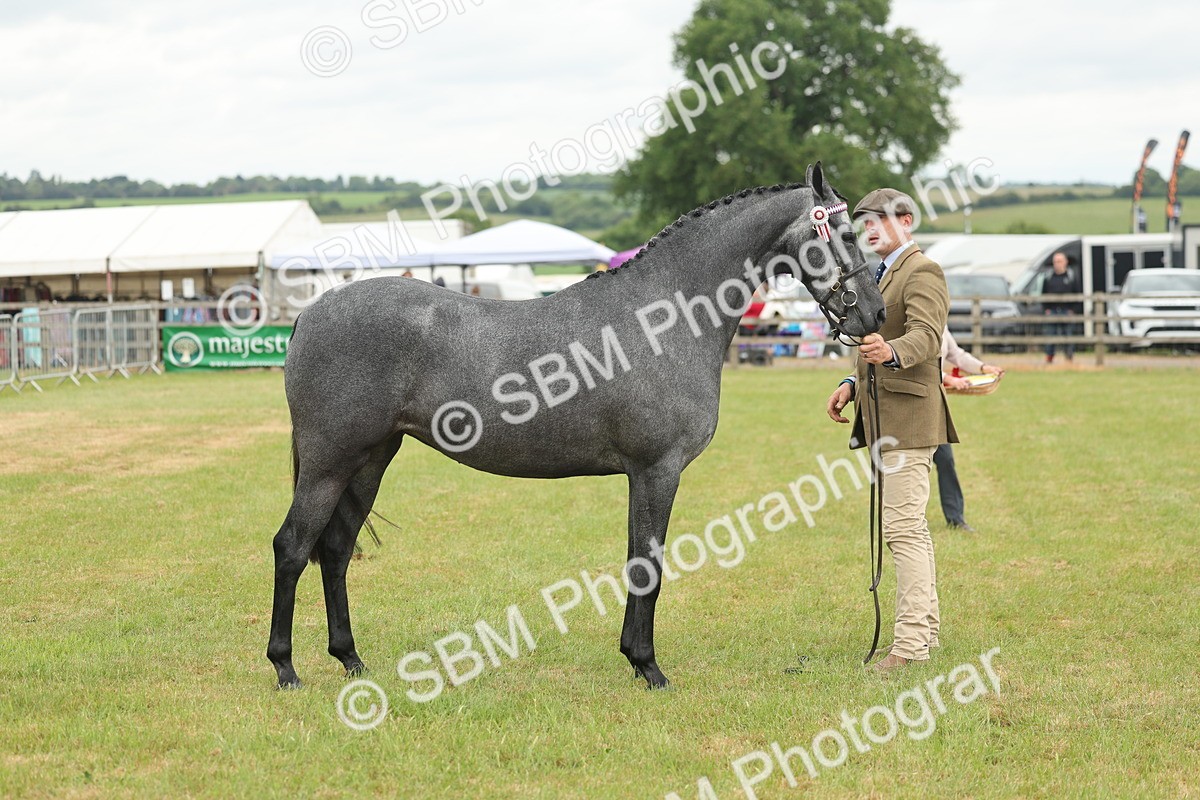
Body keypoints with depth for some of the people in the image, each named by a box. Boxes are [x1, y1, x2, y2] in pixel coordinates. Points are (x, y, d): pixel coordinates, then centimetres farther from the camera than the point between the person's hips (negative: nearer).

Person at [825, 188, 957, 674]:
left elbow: (926, 336, -27)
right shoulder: (884, 274, 21)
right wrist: (853, 384, 16)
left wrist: (891, 353, -47)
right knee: (910, 527, 16)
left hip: (907, 415, -11)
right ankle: (925, 628, 24)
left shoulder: (922, 272, -11)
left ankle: (910, 643, -15)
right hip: (883, 415, 11)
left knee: (903, 529, -14)